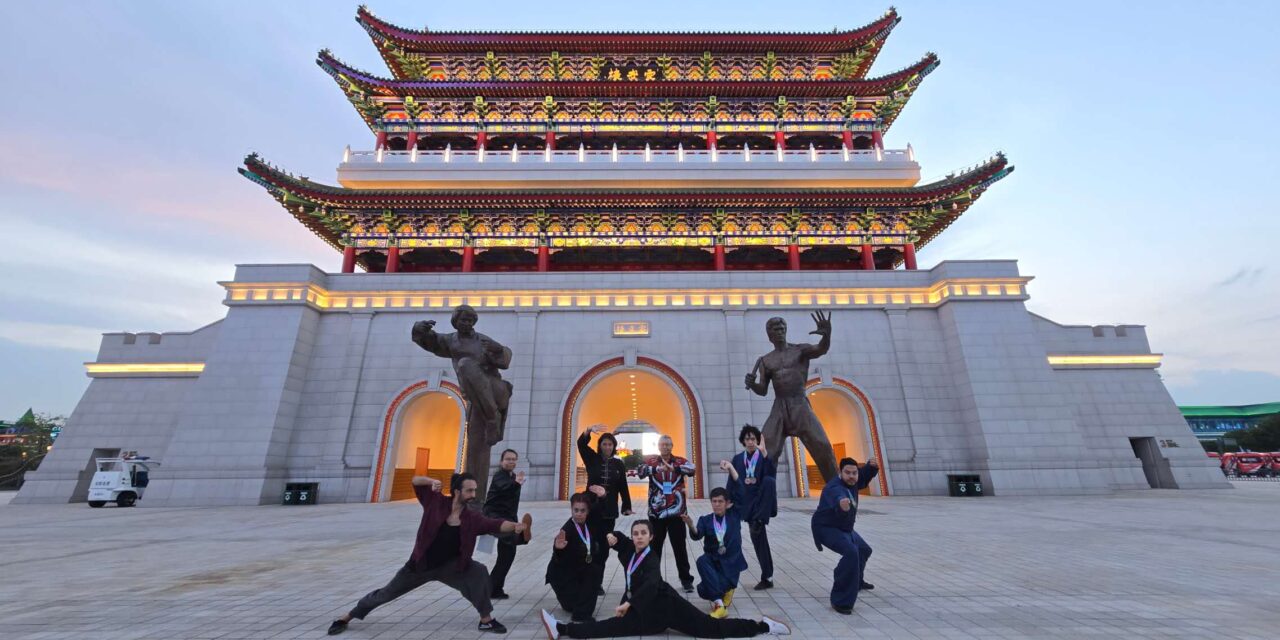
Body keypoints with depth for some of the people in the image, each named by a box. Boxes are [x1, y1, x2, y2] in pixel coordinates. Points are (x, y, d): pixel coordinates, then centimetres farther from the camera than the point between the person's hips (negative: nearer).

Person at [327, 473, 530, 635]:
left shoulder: (473, 517, -17)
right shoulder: (437, 502, -19)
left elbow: (496, 524, -29)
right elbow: (415, 481, -16)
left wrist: (516, 526, -48)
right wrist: (432, 481, -37)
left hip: (450, 565, 0)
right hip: (421, 564, 0)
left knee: (479, 572, -24)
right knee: (386, 593, 16)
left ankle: (486, 619, -6)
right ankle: (347, 617, 45)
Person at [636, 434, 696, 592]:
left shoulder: (680, 461, 1)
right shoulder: (651, 461, 1)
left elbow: (691, 468, -19)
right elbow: (641, 471, -18)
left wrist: (674, 468, -37)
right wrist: (657, 468, -37)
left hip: (676, 512, 0)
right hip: (656, 512, 1)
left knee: (679, 547, 8)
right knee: (655, 547, 12)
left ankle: (686, 579, 21)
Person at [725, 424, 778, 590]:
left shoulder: (764, 457, 1)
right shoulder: (737, 459, 9)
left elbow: (772, 474, -19)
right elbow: (731, 482, 8)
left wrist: (765, 454, -31)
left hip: (762, 501, -3)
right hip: (748, 502, 3)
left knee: (769, 481, -34)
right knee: (758, 538, 2)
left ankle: (759, 521, -25)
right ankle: (767, 577, 15)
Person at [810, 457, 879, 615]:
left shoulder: (852, 482, -8)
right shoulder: (835, 488, -35)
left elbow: (864, 477, 10)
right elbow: (839, 500, -58)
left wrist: (871, 466, -13)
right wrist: (842, 506, -83)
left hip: (844, 528, 10)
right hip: (826, 528, -10)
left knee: (864, 550, 29)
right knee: (851, 552, -32)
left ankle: (856, 582, 57)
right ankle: (840, 601, -26)